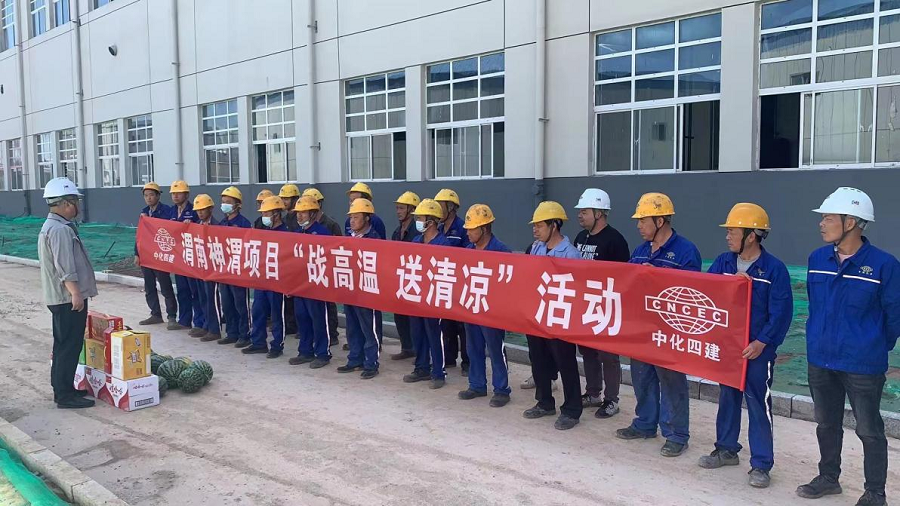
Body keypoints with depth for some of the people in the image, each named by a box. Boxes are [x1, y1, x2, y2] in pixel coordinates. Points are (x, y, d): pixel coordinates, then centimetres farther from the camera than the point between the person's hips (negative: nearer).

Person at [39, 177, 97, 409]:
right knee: (70, 346, -5)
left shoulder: (51, 226, 16)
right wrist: (76, 293, -24)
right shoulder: (61, 229, -18)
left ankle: (62, 388, 26)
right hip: (68, 298, -11)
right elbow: (65, 268, -25)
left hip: (62, 297, 11)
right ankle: (65, 395, 0)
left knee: (64, 345, 17)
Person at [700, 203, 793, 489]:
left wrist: (761, 343, -18)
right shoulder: (723, 262, 3)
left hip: (757, 349, -5)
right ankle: (726, 449, 33)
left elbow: (781, 313, -14)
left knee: (758, 405, 3)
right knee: (727, 397, 17)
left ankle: (761, 464, 14)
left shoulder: (774, 268, -12)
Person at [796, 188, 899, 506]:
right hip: (820, 360, 5)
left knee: (869, 430, 9)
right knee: (826, 424, 19)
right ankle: (828, 477, 37)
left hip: (863, 366, -5)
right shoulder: (817, 259, 0)